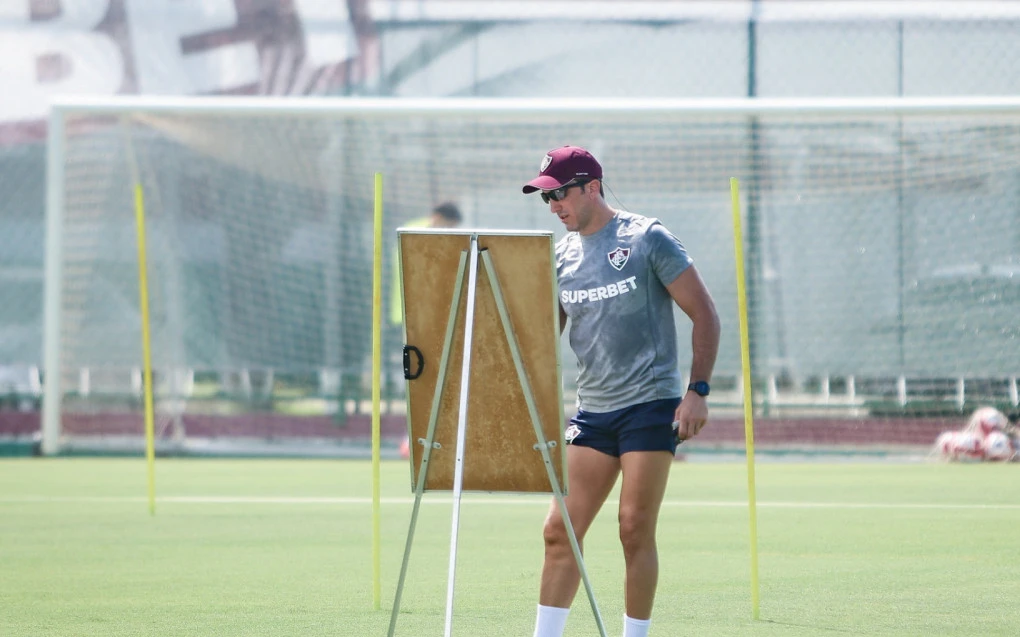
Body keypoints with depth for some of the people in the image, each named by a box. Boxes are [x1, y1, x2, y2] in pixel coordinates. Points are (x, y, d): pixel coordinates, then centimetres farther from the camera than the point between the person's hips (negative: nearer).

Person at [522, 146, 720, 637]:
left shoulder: (647, 238, -4)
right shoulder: (561, 257, 11)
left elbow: (703, 313, -3)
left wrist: (698, 390, -11)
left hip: (651, 406, -5)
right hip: (592, 411, 5)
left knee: (635, 528, -8)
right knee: (559, 530, -1)